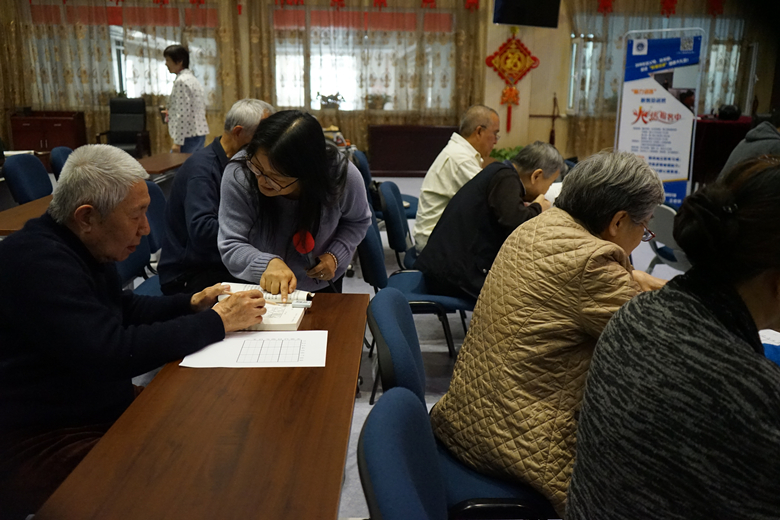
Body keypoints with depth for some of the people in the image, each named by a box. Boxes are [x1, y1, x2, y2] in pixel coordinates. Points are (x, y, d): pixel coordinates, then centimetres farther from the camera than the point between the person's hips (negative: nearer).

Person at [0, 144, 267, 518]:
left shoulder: (84, 248, 5)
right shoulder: (34, 261, -24)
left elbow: (122, 309, 21)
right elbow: (112, 353, -31)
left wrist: (190, 304, 5)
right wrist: (216, 322, -23)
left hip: (103, 408, 9)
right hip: (42, 441, -9)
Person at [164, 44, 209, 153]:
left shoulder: (181, 81, -11)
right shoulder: (193, 79, 16)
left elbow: (183, 114, -18)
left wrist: (177, 142, -18)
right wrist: (171, 114, 22)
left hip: (188, 136, -9)